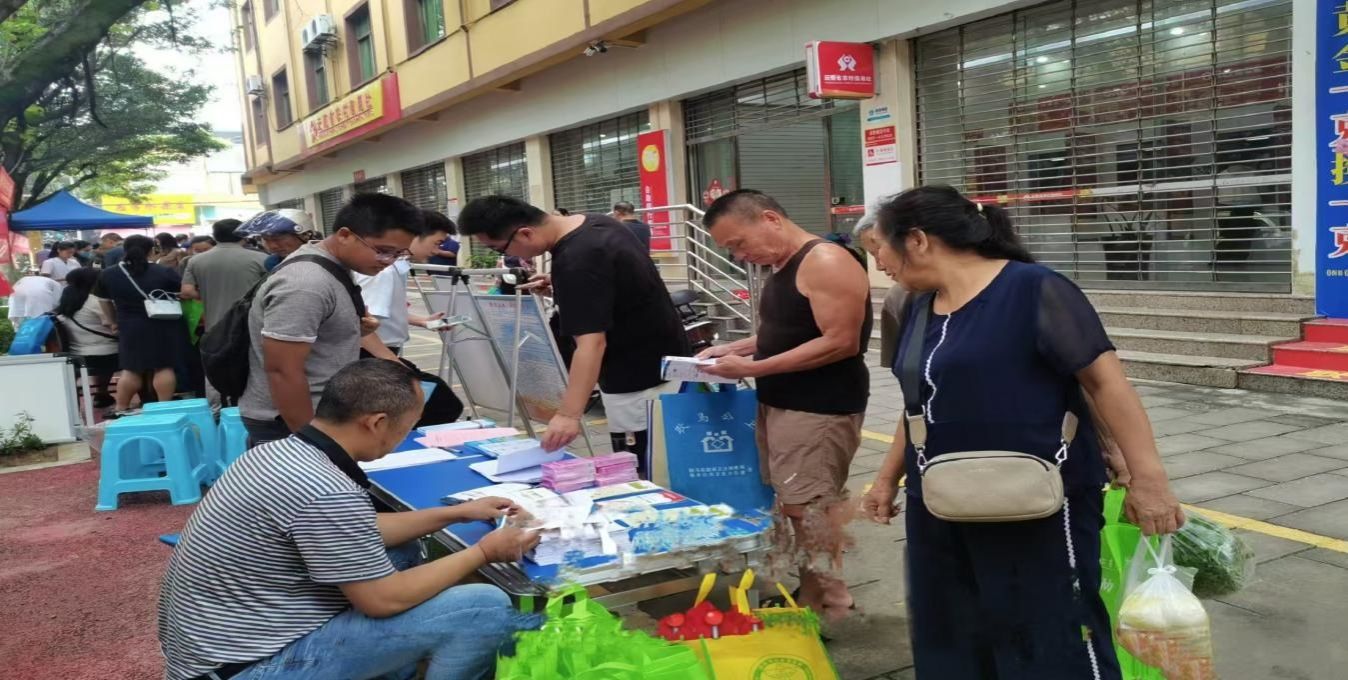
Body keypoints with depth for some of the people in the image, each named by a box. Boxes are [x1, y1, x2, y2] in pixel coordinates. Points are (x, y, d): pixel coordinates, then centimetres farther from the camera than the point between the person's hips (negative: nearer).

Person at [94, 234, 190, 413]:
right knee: (164, 367, 1)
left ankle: (120, 409, 13)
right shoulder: (165, 272, -7)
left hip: (131, 328, 2)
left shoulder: (107, 275, 2)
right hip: (164, 325, -2)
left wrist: (115, 321, 24)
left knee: (131, 368, 10)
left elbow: (105, 302, 11)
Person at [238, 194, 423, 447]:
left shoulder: (335, 267, 6)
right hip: (289, 425, -9)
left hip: (323, 415, 9)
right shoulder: (306, 284, -24)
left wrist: (355, 330, 2)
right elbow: (282, 371, -25)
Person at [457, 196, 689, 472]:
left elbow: (591, 342, -34)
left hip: (639, 381, -10)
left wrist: (569, 415, -41)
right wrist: (559, 283, 11)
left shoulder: (575, 262, -26)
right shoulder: (595, 223, 4)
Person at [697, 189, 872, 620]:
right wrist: (736, 348, 5)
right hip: (780, 404, 9)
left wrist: (752, 368, -21)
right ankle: (812, 596, 21)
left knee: (806, 509, -5)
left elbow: (841, 342, -22)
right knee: (794, 507, 10)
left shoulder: (826, 263, -16)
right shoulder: (781, 267, 13)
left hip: (820, 410, -9)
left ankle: (824, 609, 7)